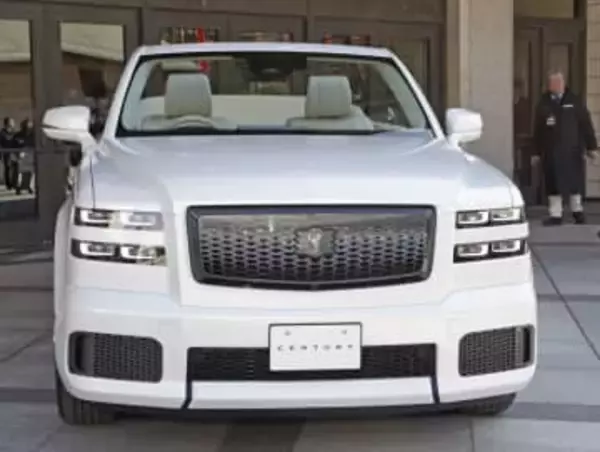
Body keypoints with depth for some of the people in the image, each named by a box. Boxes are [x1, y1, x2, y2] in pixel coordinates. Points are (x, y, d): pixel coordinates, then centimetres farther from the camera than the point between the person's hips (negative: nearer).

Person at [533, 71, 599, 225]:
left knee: (575, 180, 8)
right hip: (551, 151, 1)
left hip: (572, 149, -1)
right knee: (553, 183, 3)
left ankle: (577, 210, 26)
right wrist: (537, 152, 2)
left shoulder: (574, 101, 0)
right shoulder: (543, 103, 3)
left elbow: (586, 124, 0)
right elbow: (538, 130, 3)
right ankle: (555, 214, 12)